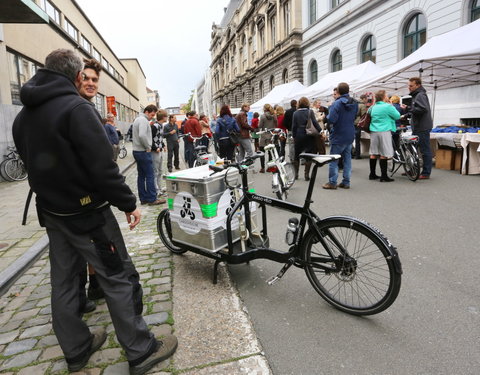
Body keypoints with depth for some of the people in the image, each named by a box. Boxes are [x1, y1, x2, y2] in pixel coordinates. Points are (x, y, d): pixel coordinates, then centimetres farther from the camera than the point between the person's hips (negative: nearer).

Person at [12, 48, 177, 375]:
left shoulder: (23, 115, 9)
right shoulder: (76, 108, -17)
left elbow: (32, 161, 15)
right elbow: (103, 166, -22)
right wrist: (128, 203, -14)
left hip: (50, 212, 9)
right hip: (85, 212, -8)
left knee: (63, 281, 15)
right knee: (119, 277, 1)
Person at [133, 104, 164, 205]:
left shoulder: (138, 119, 18)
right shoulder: (143, 120, -14)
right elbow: (142, 135, -28)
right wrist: (148, 147, -17)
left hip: (137, 151, 10)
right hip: (143, 152, -10)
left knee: (141, 175, 11)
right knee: (150, 176, -6)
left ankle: (143, 198, 16)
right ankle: (152, 199, -2)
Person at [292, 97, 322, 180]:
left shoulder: (295, 113, 2)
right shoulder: (310, 112, -4)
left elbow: (294, 126, 3)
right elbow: (315, 123, -11)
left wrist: (294, 136, 10)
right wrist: (321, 131, -7)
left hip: (299, 136, 2)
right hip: (309, 136, -2)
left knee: (296, 155, 13)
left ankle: (296, 174, 17)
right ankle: (306, 175, 0)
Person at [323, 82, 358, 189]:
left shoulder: (337, 103, -16)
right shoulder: (354, 103, 8)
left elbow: (331, 120, -23)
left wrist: (326, 116, -3)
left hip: (338, 136, -7)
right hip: (350, 135, 7)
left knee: (333, 160, 1)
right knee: (347, 159, 11)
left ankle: (332, 182, 4)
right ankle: (346, 182, 15)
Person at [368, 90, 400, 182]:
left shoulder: (373, 107, 10)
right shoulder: (388, 106, -7)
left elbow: (369, 113, 27)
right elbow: (397, 116, -2)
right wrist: (392, 106, 11)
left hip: (373, 131, 6)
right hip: (384, 131, -6)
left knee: (373, 153, 9)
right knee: (384, 154, -4)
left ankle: (372, 174, 15)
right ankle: (384, 176, -3)